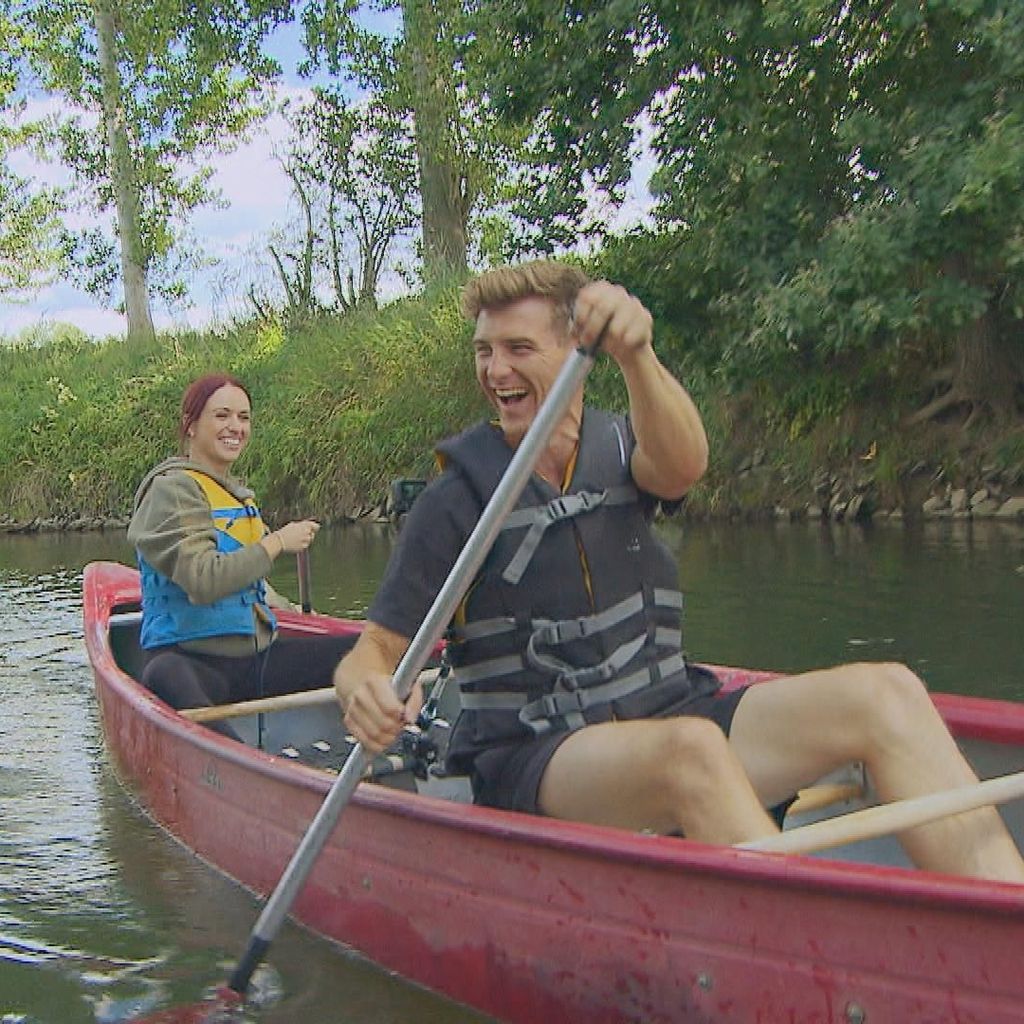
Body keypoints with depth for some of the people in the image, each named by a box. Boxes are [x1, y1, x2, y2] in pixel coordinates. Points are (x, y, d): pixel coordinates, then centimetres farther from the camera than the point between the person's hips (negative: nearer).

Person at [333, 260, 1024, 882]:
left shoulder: (620, 451, 8)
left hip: (668, 717, 4)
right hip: (536, 763, -4)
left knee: (884, 693, -17)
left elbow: (682, 465, -18)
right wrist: (366, 693, -30)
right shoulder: (461, 498, -2)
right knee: (691, 747, -37)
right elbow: (374, 651, -5)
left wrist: (637, 354, -39)